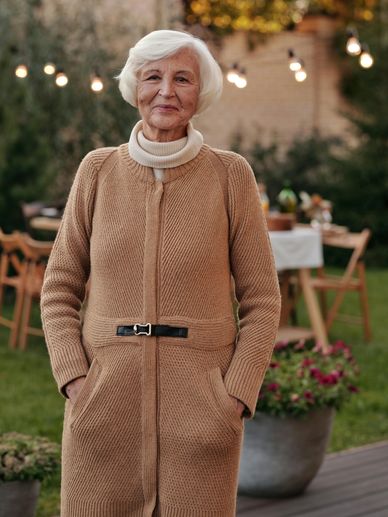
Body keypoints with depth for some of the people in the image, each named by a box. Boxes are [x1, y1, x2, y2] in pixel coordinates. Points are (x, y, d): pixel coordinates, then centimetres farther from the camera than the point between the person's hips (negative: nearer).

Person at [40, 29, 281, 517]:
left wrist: (236, 399, -9)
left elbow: (260, 300, 2)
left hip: (199, 406, -1)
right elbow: (60, 289, 7)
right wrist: (74, 382, -7)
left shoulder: (231, 174, 0)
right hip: (104, 403, 1)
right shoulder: (99, 170, 4)